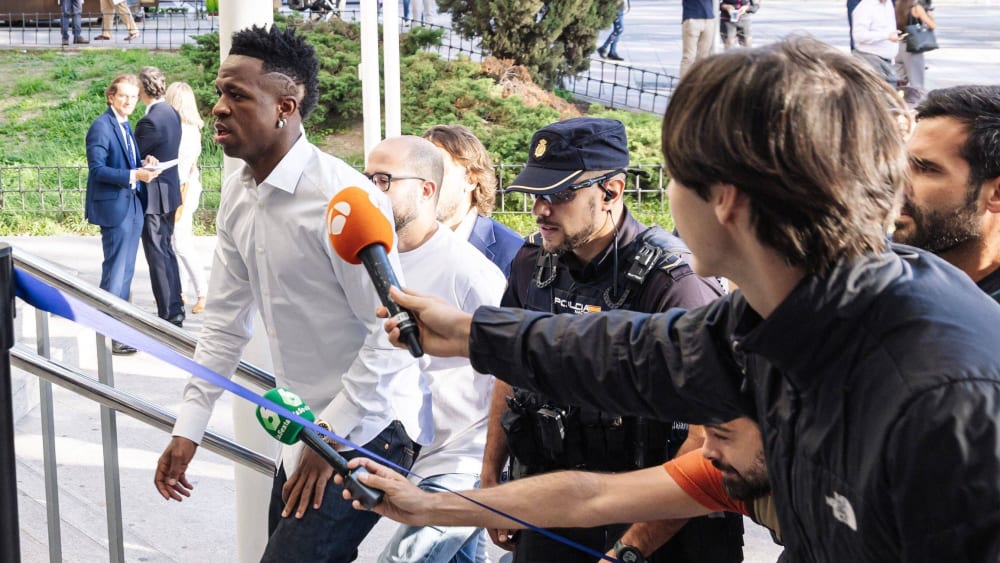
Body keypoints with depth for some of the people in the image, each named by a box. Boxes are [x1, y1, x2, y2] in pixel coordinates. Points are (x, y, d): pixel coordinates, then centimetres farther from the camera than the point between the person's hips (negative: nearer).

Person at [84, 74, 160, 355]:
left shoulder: (126, 126, 14)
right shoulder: (101, 126, -14)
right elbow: (97, 169, -20)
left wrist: (144, 163, 0)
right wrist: (134, 175, -28)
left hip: (133, 206, 9)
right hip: (114, 207, -9)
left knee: (126, 270, 15)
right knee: (115, 271, -6)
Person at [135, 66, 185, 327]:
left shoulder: (150, 121, -22)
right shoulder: (171, 113, 6)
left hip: (154, 197, -9)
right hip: (170, 191, 9)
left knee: (157, 256, -2)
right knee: (166, 250, 18)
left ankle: (168, 314, 3)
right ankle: (176, 309, 25)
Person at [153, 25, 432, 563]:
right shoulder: (238, 193, 3)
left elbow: (392, 332, -22)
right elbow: (225, 320, 10)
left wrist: (331, 437, -17)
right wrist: (188, 428, 7)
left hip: (369, 431, -8)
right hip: (307, 429, 8)